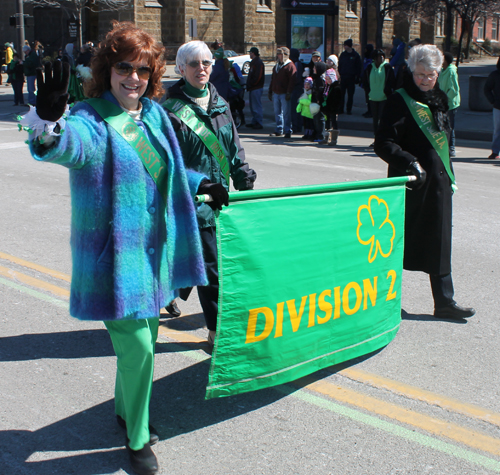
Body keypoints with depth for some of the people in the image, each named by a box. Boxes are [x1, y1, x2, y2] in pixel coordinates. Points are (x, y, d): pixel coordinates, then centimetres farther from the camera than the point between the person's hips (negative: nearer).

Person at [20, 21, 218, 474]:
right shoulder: (91, 120, -16)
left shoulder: (154, 114, 6)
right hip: (113, 254, -7)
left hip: (152, 249, 7)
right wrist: (49, 123, -62)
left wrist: (198, 184, 30)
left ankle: (129, 409, 44)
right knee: (137, 346, -5)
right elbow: (67, 144, -41)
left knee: (144, 338, 19)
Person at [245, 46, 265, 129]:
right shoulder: (253, 62, 19)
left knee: (257, 106, -8)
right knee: (252, 106, 14)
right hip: (252, 88, 10)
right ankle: (254, 122, 20)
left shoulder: (258, 63, -13)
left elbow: (258, 76, -20)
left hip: (256, 88, -10)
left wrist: (251, 84, -16)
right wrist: (248, 85, 15)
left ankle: (259, 123, -5)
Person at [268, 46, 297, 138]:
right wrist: (270, 91, 20)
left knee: (286, 113, -6)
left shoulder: (290, 65, -6)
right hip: (276, 93, 8)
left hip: (284, 94, -8)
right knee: (277, 112, 11)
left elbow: (292, 80, -13)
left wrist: (289, 92, -19)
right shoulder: (277, 66, 19)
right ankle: (279, 130, 19)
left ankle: (288, 131, -1)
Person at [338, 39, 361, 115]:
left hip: (351, 78, -2)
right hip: (343, 77, 2)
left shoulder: (356, 55, -1)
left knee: (350, 95, 3)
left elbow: (359, 68, 1)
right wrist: (339, 75, 2)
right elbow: (339, 66, 12)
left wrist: (357, 78, -5)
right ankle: (340, 109, 5)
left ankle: (349, 109, 10)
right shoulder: (343, 54, 7)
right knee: (341, 94, -1)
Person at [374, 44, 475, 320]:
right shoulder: (400, 101, -8)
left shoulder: (439, 100, 12)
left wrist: (450, 177, 19)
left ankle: (444, 302, 15)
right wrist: (409, 162, -28)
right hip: (411, 184, -6)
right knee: (400, 242, 2)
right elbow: (383, 144, -15)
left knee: (439, 243, 9)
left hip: (438, 183, 6)